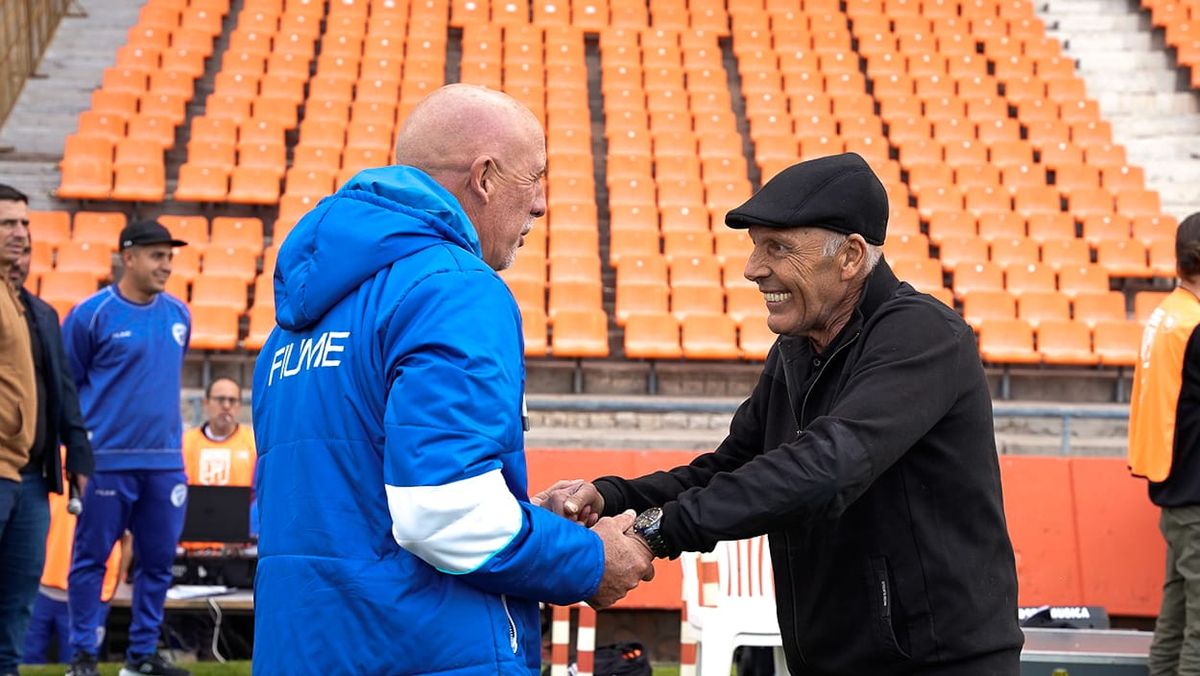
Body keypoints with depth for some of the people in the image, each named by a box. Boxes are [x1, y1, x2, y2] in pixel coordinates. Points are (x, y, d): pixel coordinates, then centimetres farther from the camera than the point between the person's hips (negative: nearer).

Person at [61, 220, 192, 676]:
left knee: (158, 560, 8)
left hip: (165, 462, 5)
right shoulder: (92, 314, -6)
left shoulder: (178, 314, 9)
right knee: (91, 557, 0)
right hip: (107, 461, -5)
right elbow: (65, 384, 1)